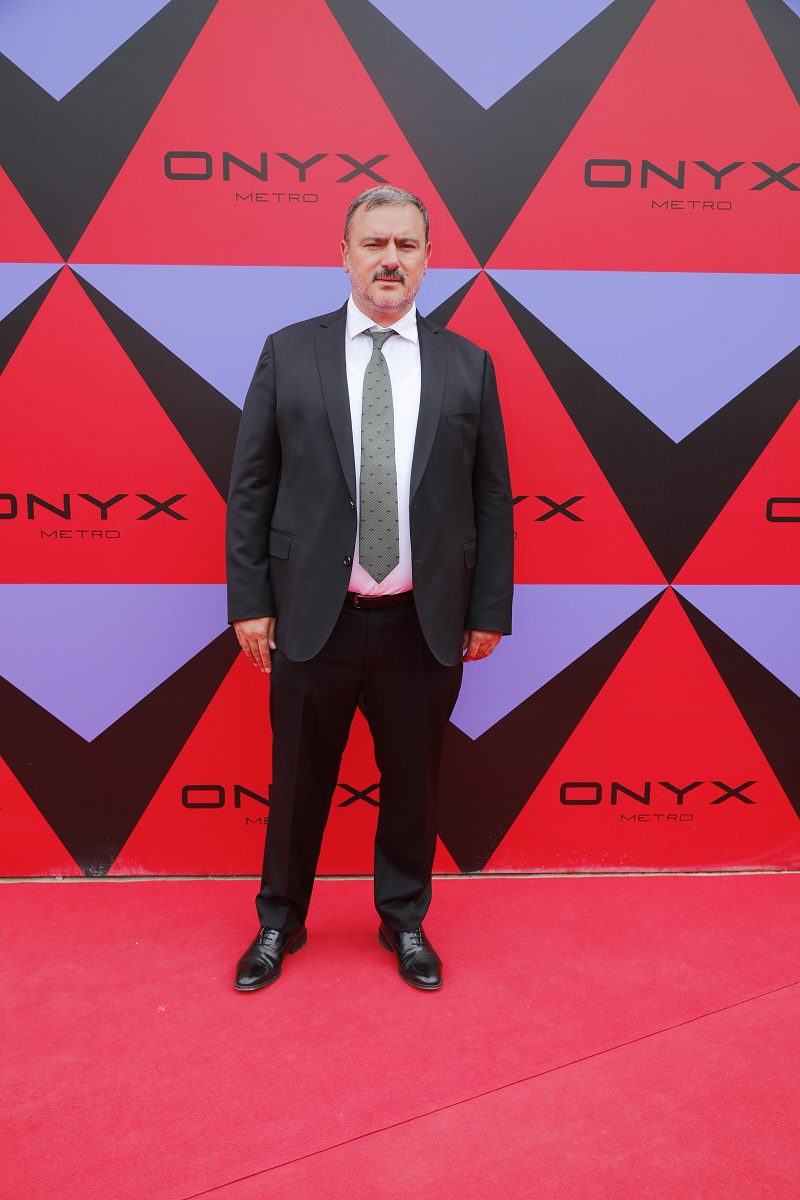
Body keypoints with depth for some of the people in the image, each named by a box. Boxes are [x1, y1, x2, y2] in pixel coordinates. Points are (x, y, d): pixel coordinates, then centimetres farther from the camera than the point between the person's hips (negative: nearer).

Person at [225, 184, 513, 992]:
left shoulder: (467, 365, 4)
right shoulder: (288, 353, 2)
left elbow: (491, 498, 5)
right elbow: (250, 487, 1)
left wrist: (489, 609, 2)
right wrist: (250, 600, -4)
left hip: (423, 623, 1)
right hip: (313, 618, 0)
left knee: (412, 785, 14)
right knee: (298, 784, 13)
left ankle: (405, 923, 38)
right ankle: (279, 923, 36)